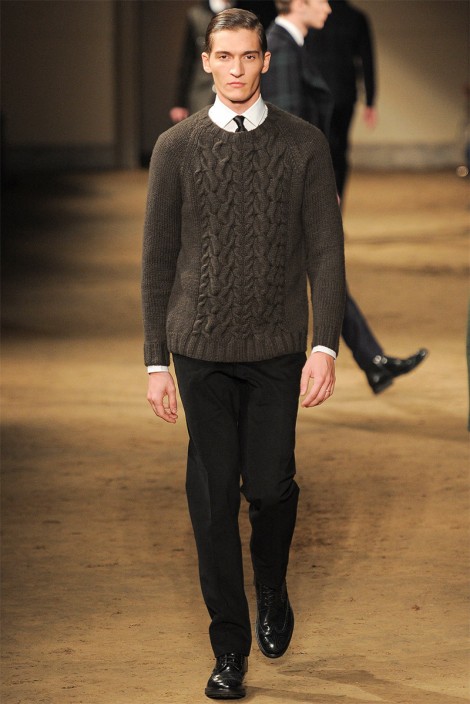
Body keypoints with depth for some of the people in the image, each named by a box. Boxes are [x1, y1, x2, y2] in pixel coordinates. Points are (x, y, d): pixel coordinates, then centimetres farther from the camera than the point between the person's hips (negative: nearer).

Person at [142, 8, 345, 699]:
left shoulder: (304, 144, 1)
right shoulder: (177, 147, 2)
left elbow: (326, 249, 0)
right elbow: (158, 259, 5)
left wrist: (325, 345, -10)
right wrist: (156, 361, 2)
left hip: (278, 349, 0)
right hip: (201, 349, 0)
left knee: (271, 487, 2)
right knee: (213, 497, 1)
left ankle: (273, 594, 34)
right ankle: (229, 646, 12)